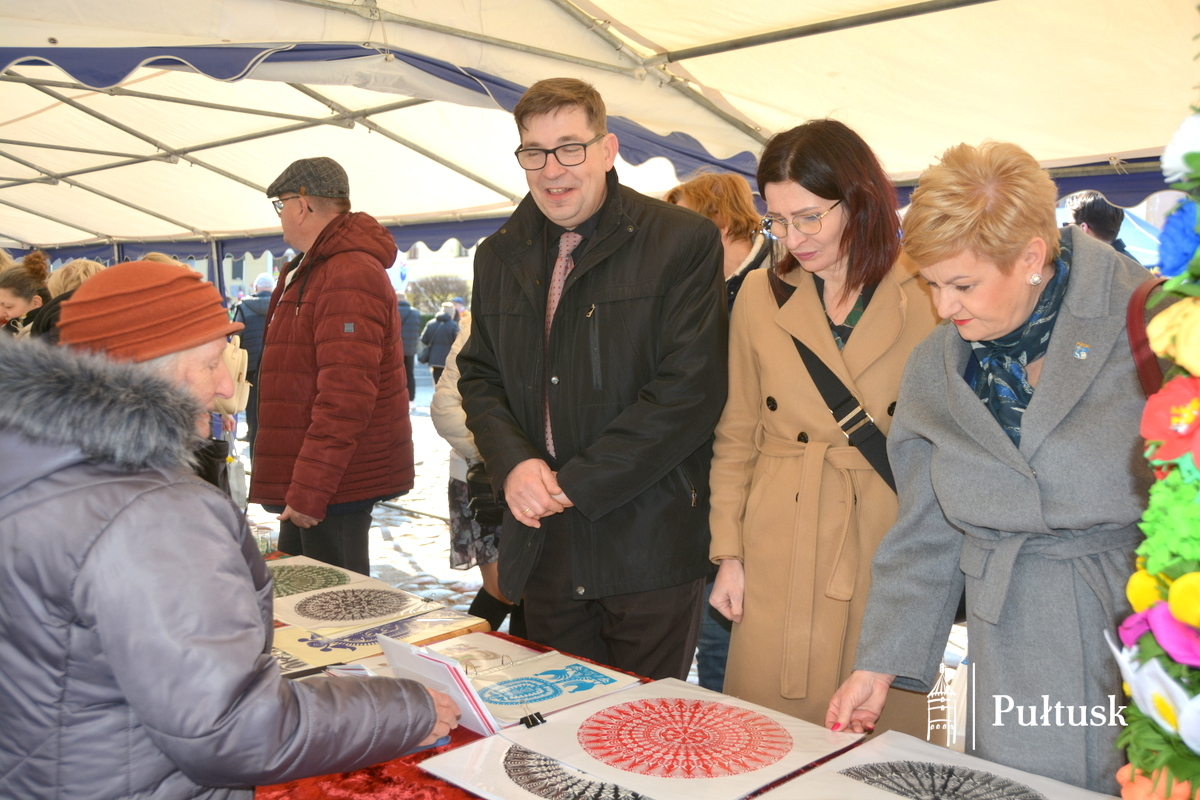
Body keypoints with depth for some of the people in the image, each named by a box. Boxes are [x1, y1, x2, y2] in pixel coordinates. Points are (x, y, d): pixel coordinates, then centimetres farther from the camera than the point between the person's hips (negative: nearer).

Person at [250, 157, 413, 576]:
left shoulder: (348, 276, -17)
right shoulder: (314, 270, 19)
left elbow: (346, 396, -25)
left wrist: (309, 490, -25)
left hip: (333, 486, -11)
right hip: (307, 482, 11)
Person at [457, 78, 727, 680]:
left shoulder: (684, 241, -7)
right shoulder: (499, 255, 11)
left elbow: (691, 388, -14)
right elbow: (478, 376, 13)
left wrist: (577, 483, -15)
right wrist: (513, 463, -8)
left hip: (649, 544, -5)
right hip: (544, 547, 5)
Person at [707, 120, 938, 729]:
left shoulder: (927, 296, -3)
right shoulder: (760, 295, 4)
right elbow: (736, 436, 8)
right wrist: (728, 551, 3)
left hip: (892, 555, -1)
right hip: (779, 561, 2)